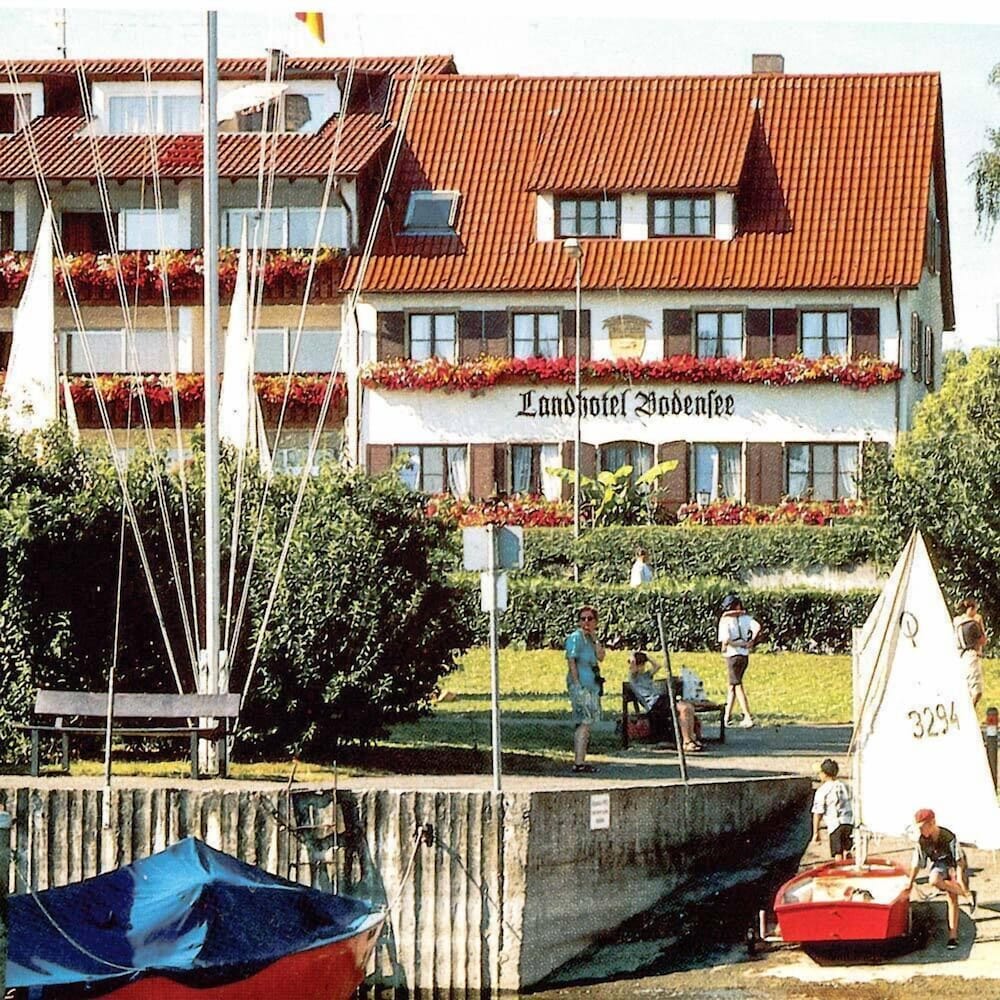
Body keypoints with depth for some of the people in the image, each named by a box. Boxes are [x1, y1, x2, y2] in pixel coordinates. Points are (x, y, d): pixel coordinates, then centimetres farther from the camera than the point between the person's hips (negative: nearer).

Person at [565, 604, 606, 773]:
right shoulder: (576, 637, -7)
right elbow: (571, 661, -13)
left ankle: (580, 761, 12)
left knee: (585, 723, 9)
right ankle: (579, 762, -15)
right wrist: (577, 685, -19)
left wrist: (594, 637, 0)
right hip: (580, 684, -9)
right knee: (585, 722, -13)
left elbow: (600, 657, 6)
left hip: (592, 686, 9)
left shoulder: (591, 639, 17)